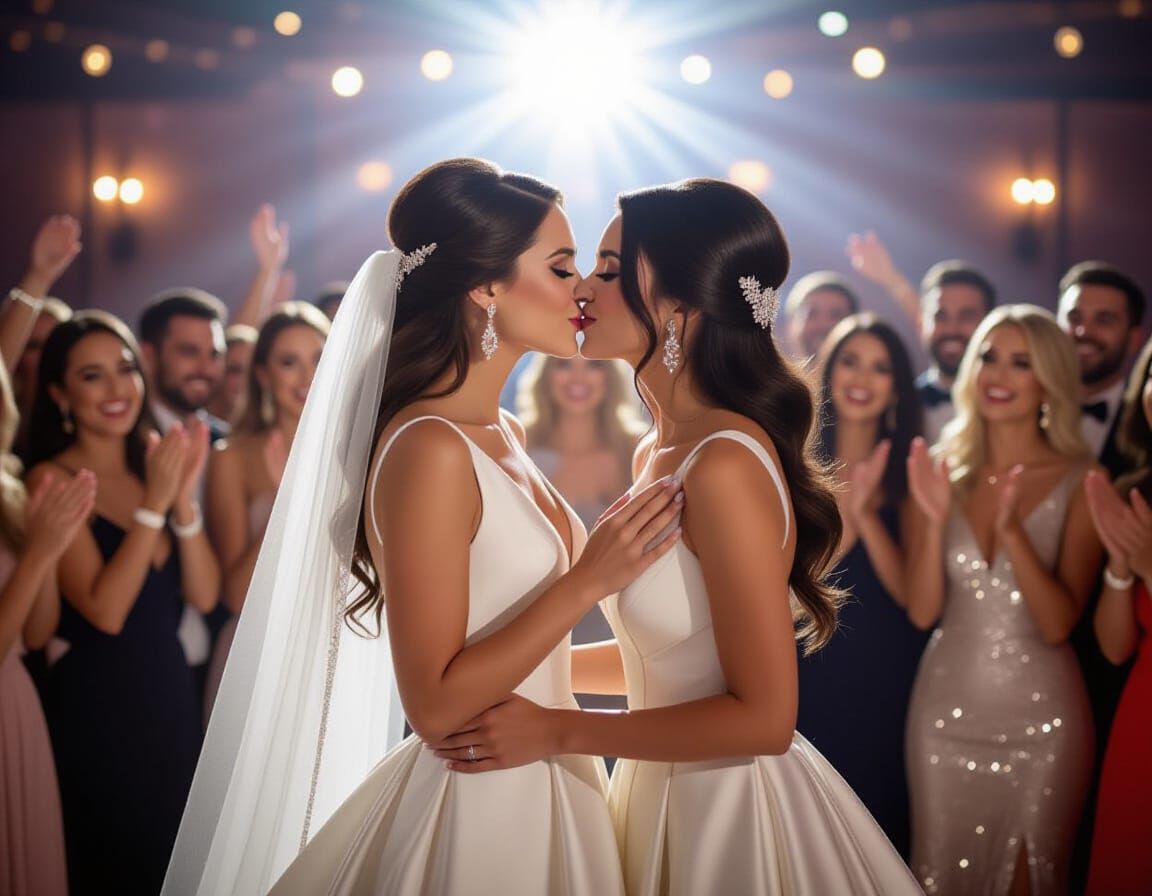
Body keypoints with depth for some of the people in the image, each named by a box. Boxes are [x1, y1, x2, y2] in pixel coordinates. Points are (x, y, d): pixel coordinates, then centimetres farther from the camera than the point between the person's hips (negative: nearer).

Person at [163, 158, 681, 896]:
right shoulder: (428, 449, -19)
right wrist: (587, 582, -22)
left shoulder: (504, 435, 8)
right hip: (480, 809, -9)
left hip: (546, 788, 9)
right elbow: (436, 703, -22)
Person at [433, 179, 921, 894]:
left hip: (735, 809, -8)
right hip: (667, 798, 8)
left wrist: (557, 732, -20)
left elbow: (763, 715, -23)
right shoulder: (658, 455, 4)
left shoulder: (728, 465, -24)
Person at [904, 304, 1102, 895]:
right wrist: (935, 519, -21)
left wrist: (1013, 532, -27)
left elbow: (1059, 623, -14)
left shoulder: (1079, 482, -8)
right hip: (946, 709, 3)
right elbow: (922, 611, -6)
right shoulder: (943, 469, -1)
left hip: (1042, 715, -2)